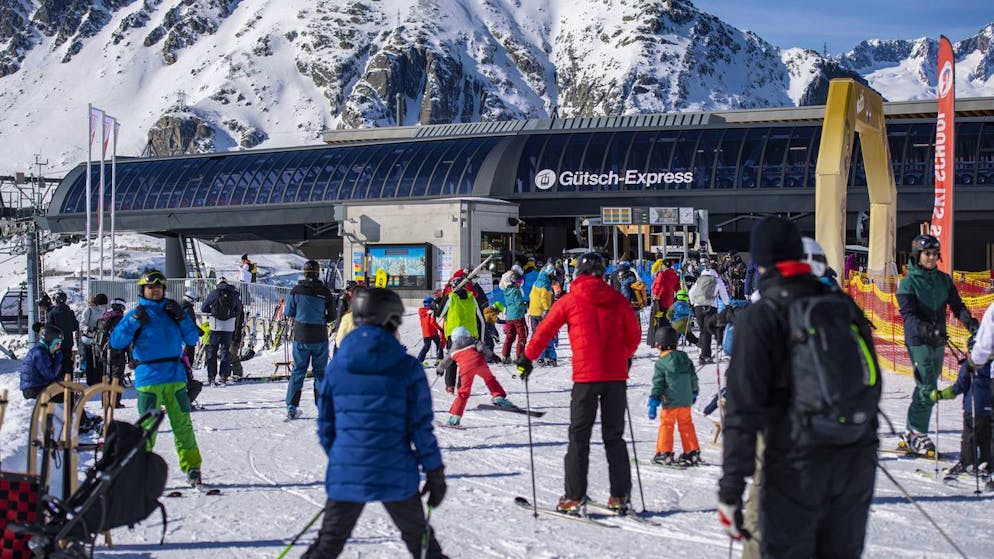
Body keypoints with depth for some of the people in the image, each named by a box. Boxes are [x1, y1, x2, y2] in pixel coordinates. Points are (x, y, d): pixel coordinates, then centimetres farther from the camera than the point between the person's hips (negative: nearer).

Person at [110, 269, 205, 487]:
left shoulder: (171, 311, 14)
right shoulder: (135, 314, 6)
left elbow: (192, 338, 11)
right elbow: (116, 342, -3)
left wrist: (182, 318, -4)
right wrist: (134, 322, -12)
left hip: (175, 378, 3)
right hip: (148, 379, -3)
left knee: (182, 423, 2)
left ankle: (191, 467, 6)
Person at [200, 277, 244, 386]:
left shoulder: (213, 293, -3)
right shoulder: (235, 294, 1)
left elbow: (203, 308, 5)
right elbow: (239, 310, 13)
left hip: (215, 325, -1)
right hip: (229, 326, 1)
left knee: (212, 350, 7)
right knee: (226, 350, 9)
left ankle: (211, 377, 3)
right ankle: (224, 377, 4)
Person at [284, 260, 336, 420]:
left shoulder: (296, 290, -7)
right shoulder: (325, 291, -6)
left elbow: (288, 313, 0)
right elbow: (331, 316, 1)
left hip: (301, 336, 0)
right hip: (320, 338, 0)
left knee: (298, 371, 9)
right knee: (320, 371, 10)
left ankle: (291, 407, 4)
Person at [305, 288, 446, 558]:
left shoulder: (336, 366, 2)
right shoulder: (407, 368, -6)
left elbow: (325, 425, 9)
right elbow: (421, 425, -5)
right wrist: (435, 473, 4)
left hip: (346, 473, 2)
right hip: (395, 475, -2)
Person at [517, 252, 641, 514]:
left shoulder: (570, 300, 0)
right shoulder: (618, 300, 7)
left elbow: (545, 330, 2)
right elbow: (634, 335, 15)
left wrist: (527, 358, 15)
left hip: (586, 376, -3)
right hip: (616, 374, 3)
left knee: (579, 436, 4)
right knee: (614, 436, 11)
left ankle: (575, 497, -1)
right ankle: (620, 496, 10)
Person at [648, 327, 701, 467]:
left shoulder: (661, 363, -8)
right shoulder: (685, 358, 8)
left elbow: (658, 383, -10)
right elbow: (693, 377, 15)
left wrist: (654, 402, -8)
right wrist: (694, 393, 28)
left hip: (670, 401, -6)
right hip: (686, 400, 6)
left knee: (666, 425, 1)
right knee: (686, 424, 13)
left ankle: (664, 453, 0)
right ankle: (693, 453, 15)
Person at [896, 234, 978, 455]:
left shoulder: (944, 280, 10)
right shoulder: (908, 283, -7)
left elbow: (956, 304, 7)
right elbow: (908, 314, -16)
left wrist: (968, 320, -13)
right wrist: (925, 329, -33)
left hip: (938, 341, 6)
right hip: (918, 341, -6)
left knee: (926, 387, 11)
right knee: (928, 388, -12)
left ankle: (912, 436, 20)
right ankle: (917, 435, -3)